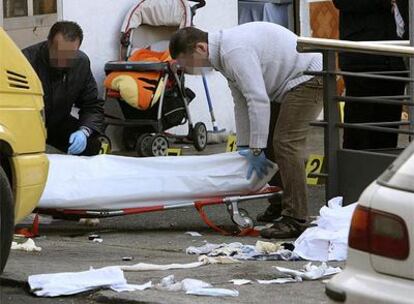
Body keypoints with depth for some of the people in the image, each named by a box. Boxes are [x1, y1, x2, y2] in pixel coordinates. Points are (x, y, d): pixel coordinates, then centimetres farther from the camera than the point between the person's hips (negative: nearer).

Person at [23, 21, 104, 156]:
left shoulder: (82, 63, -10)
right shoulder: (28, 60, -29)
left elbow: (93, 106, -4)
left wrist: (84, 131, -26)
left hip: (57, 123, 5)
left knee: (92, 144, -16)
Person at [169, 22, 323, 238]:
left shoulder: (235, 52, -26)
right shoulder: (223, 53, 6)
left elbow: (259, 101, -29)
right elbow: (242, 102, 12)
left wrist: (256, 150, -24)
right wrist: (244, 146, 11)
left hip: (308, 78, -11)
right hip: (288, 83, 11)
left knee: (286, 142, -17)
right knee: (270, 141, 14)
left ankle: (295, 219, -17)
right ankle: (281, 207, 21)